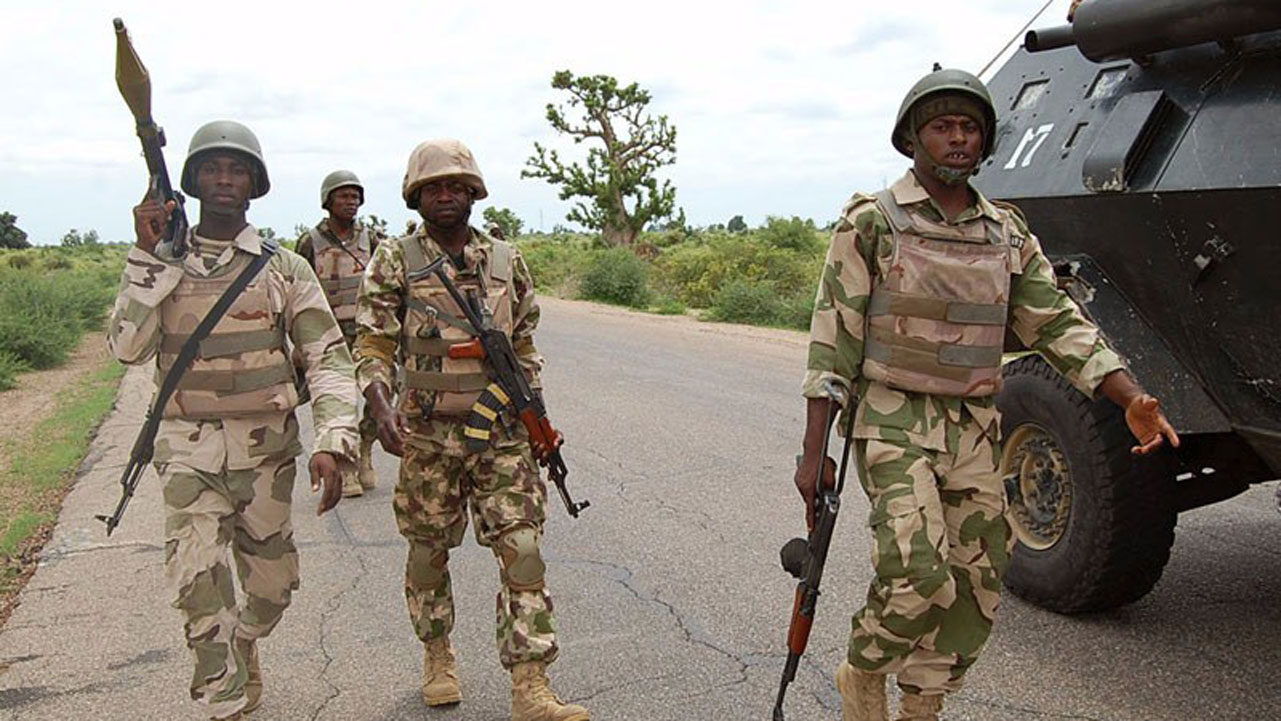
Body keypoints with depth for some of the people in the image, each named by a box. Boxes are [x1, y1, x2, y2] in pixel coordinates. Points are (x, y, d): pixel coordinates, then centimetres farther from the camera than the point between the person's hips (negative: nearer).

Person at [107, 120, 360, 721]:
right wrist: (147, 255, -13)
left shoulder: (283, 268, 0)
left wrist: (332, 440, -18)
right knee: (197, 576, -15)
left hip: (266, 449, 1)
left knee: (272, 586, 12)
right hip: (190, 450, 0)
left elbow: (328, 356, -5)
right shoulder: (159, 265, 4)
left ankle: (242, 648, 44)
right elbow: (128, 347, -8)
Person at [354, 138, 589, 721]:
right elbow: (372, 346, -3)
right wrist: (381, 408, -20)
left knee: (521, 548, -6)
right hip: (427, 433, -1)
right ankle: (437, 656, 35)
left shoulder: (506, 261, 8)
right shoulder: (394, 262, 0)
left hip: (502, 433, 2)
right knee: (429, 549, 12)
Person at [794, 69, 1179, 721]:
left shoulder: (1008, 233, 9)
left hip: (974, 432, 6)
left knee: (974, 589, 6)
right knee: (920, 576, -18)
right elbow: (833, 341, -8)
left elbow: (1057, 323, 8)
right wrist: (814, 451, -11)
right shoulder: (871, 223, -5)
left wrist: (1133, 399, -6)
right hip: (893, 425, -5)